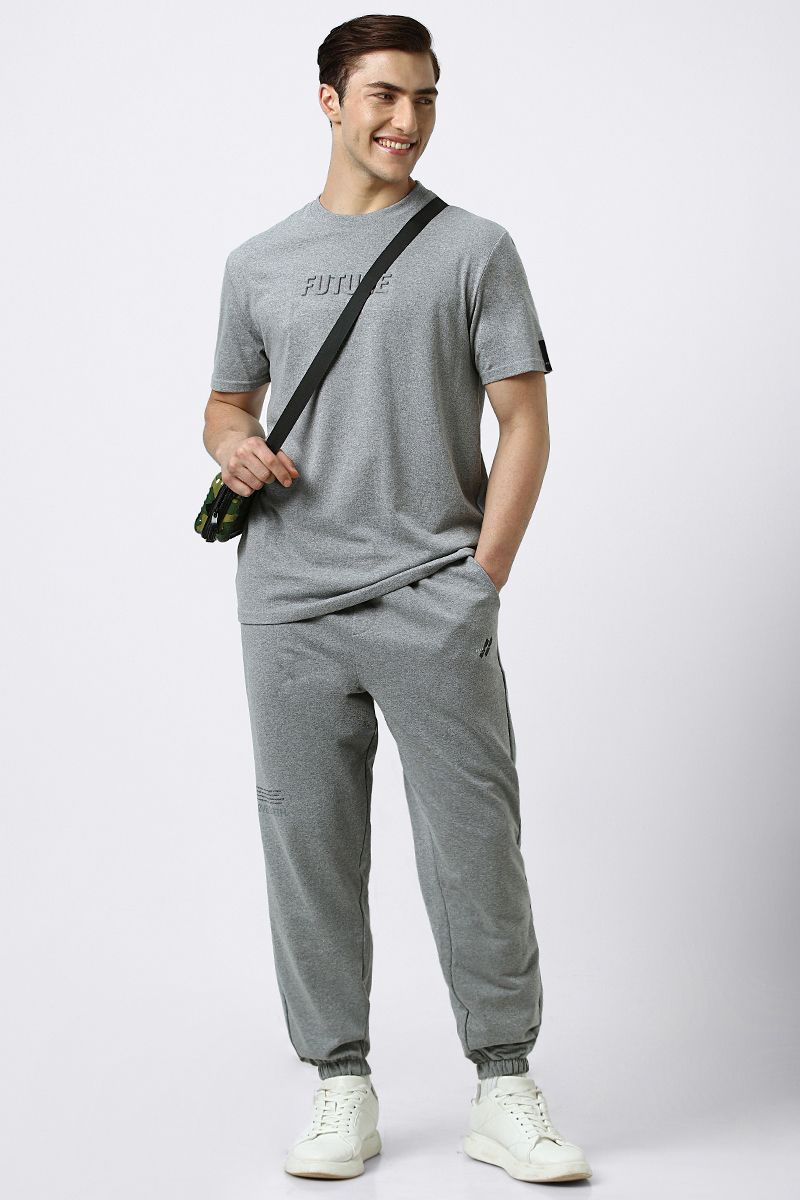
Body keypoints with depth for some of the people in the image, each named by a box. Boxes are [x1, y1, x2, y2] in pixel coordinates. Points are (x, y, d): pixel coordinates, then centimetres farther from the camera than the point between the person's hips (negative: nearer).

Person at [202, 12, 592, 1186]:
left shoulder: (475, 250, 6)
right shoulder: (260, 262, 14)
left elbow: (525, 423, 2)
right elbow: (227, 401, 22)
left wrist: (482, 580, -7)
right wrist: (231, 444, -3)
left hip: (434, 604, -2)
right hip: (288, 606, 3)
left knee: (475, 846, -3)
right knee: (310, 849, 6)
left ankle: (504, 1089, 9)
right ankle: (341, 1087, 18)